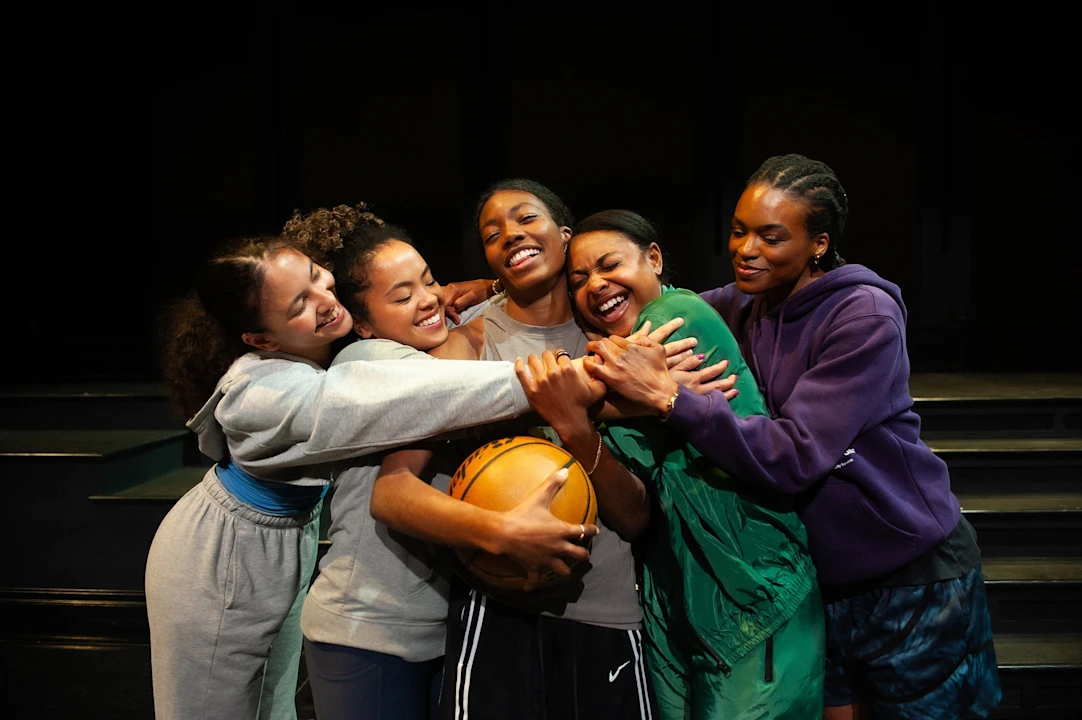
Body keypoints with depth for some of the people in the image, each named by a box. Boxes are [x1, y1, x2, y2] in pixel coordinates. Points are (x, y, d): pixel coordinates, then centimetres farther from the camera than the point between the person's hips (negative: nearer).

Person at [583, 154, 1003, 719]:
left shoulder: (865, 317, -21)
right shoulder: (737, 307, -1)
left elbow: (794, 455, -29)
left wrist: (664, 393, -35)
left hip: (914, 582, -5)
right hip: (815, 579, 6)